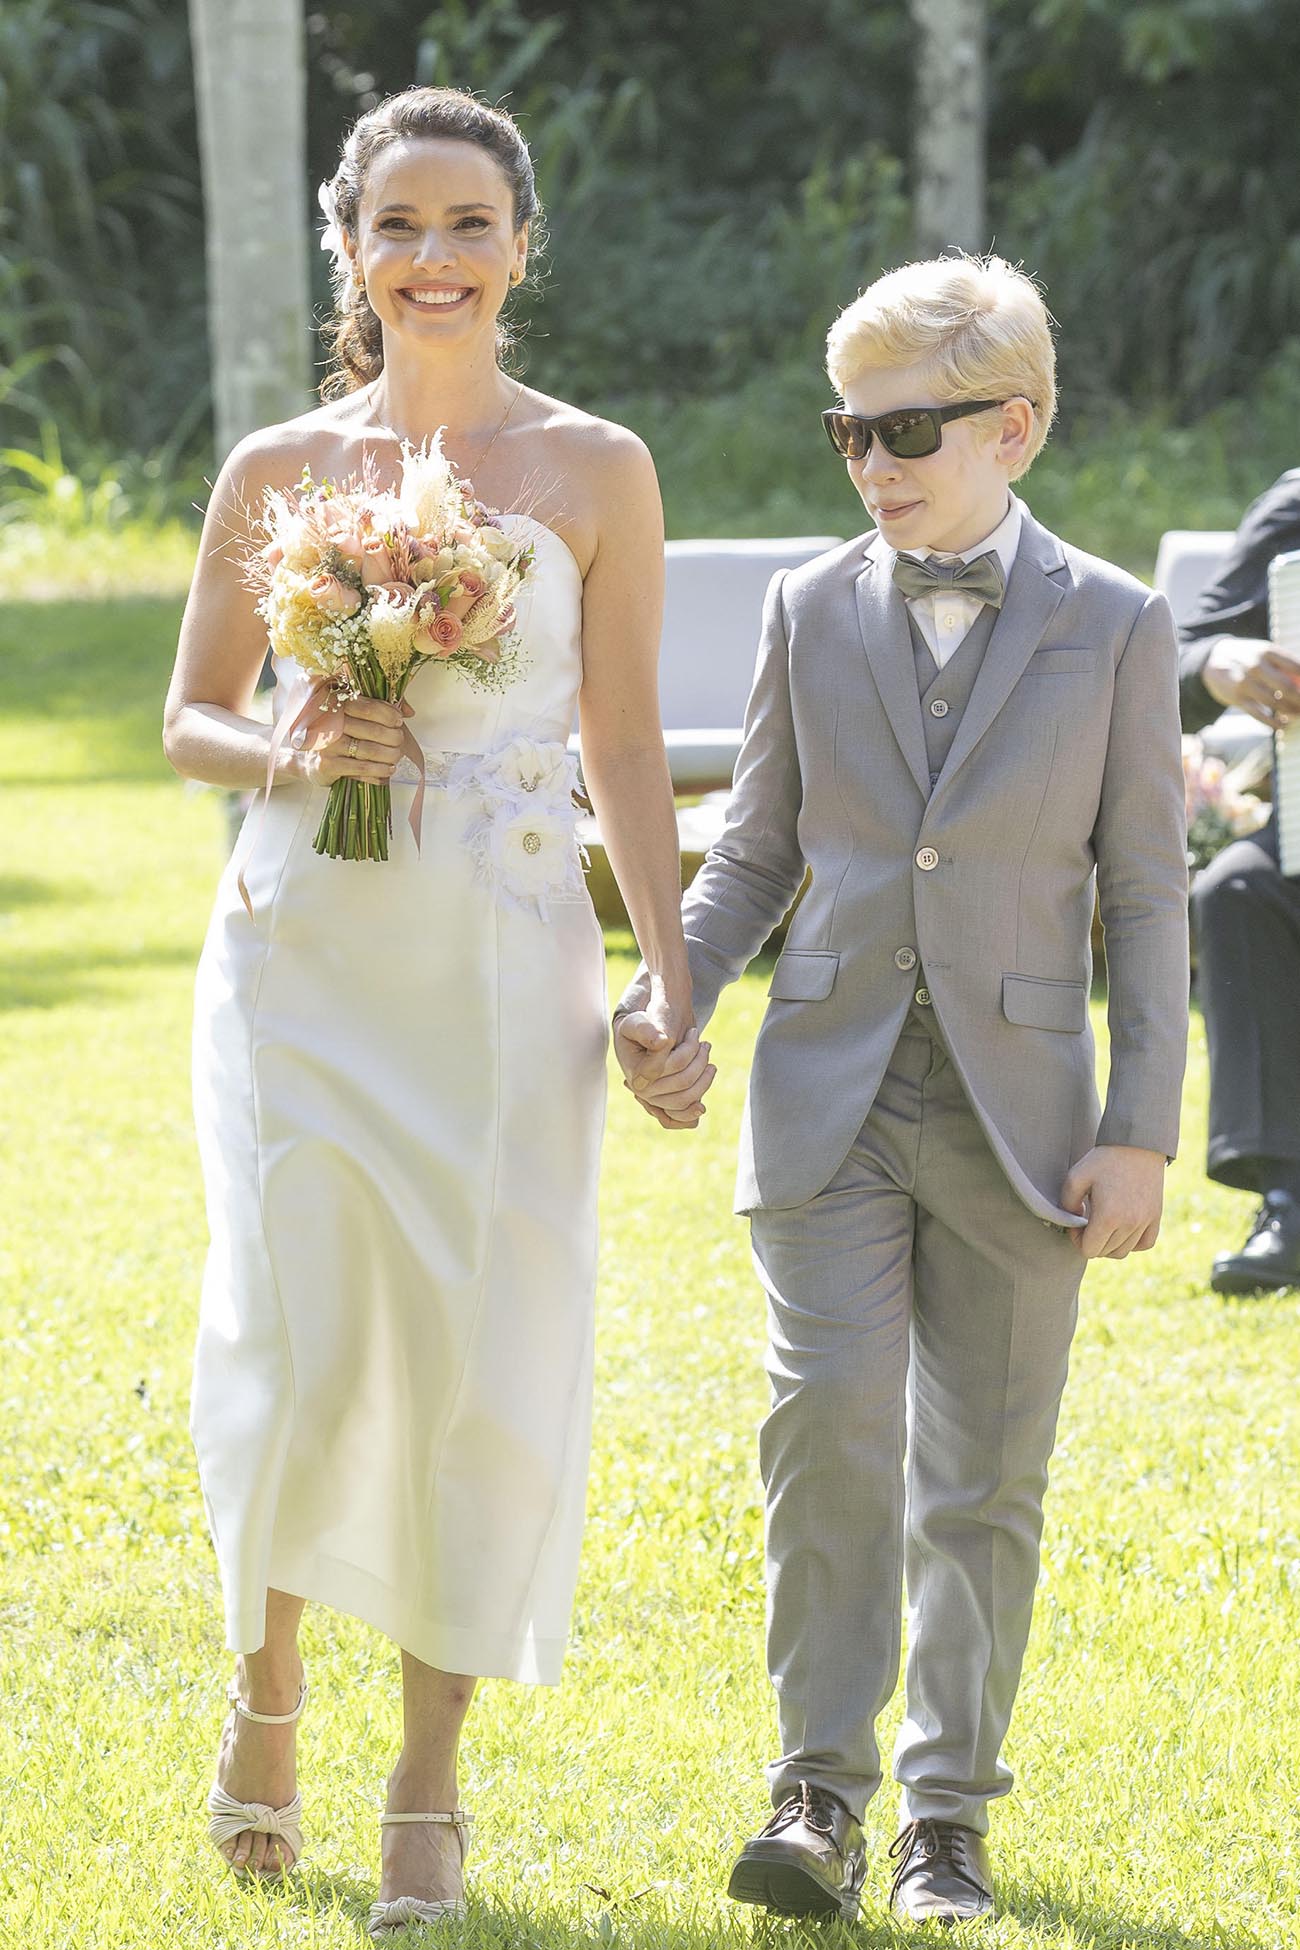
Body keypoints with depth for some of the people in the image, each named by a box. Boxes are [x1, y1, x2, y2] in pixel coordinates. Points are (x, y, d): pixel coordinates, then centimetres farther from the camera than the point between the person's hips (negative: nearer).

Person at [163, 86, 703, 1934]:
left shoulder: (596, 472, 3)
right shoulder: (279, 471, 5)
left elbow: (626, 746, 5)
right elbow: (192, 714, 11)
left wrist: (670, 972, -1)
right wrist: (292, 758, -10)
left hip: (505, 969, 0)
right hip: (304, 959, 0)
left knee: (479, 1365, -1)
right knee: (296, 1349, -8)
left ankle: (428, 1784, 12)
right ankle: (266, 1679, 22)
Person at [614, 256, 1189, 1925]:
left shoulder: (1112, 627, 1)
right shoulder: (811, 612, 6)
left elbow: (1145, 895, 1)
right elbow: (757, 851, 12)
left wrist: (1140, 1132, -4)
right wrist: (665, 1001, -6)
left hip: (1018, 1105, -1)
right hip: (832, 1094, 1)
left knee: (983, 1473, 5)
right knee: (830, 1424, -12)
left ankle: (950, 1810, 15)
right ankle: (820, 1795, -8)